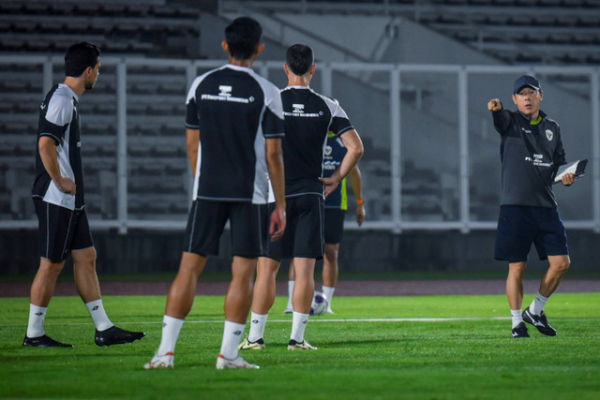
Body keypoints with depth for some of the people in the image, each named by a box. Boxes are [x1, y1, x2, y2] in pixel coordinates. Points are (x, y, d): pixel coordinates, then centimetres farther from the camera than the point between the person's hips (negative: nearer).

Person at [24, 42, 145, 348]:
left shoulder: (70, 100, 16)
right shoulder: (61, 99, -15)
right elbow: (46, 144, -25)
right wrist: (59, 181, -18)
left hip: (71, 200, 10)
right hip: (56, 200, -10)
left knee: (86, 258, 9)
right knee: (51, 264, -4)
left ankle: (104, 329, 12)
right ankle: (34, 334, 3)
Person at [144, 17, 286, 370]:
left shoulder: (201, 85, 4)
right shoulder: (266, 93, -6)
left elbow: (193, 143, 9)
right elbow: (273, 154, -5)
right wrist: (281, 205, 1)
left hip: (207, 191, 3)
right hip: (251, 194, -3)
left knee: (190, 267, 4)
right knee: (243, 272, 2)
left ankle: (166, 350, -1)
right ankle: (228, 354, 1)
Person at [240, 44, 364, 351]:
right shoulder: (328, 107, 1)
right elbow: (355, 147, -2)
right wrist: (336, 179, 8)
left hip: (275, 195, -1)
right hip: (311, 194, 1)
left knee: (267, 268, 4)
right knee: (305, 269, 2)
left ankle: (255, 336, 6)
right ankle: (297, 337, 0)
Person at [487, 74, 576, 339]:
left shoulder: (552, 128, 15)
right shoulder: (511, 121, 2)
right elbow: (501, 118, -22)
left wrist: (566, 177, 1)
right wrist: (496, 109, -46)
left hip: (546, 206, 4)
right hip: (515, 206, -4)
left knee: (561, 262, -1)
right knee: (516, 267, -3)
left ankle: (535, 311, 18)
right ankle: (517, 322, 9)